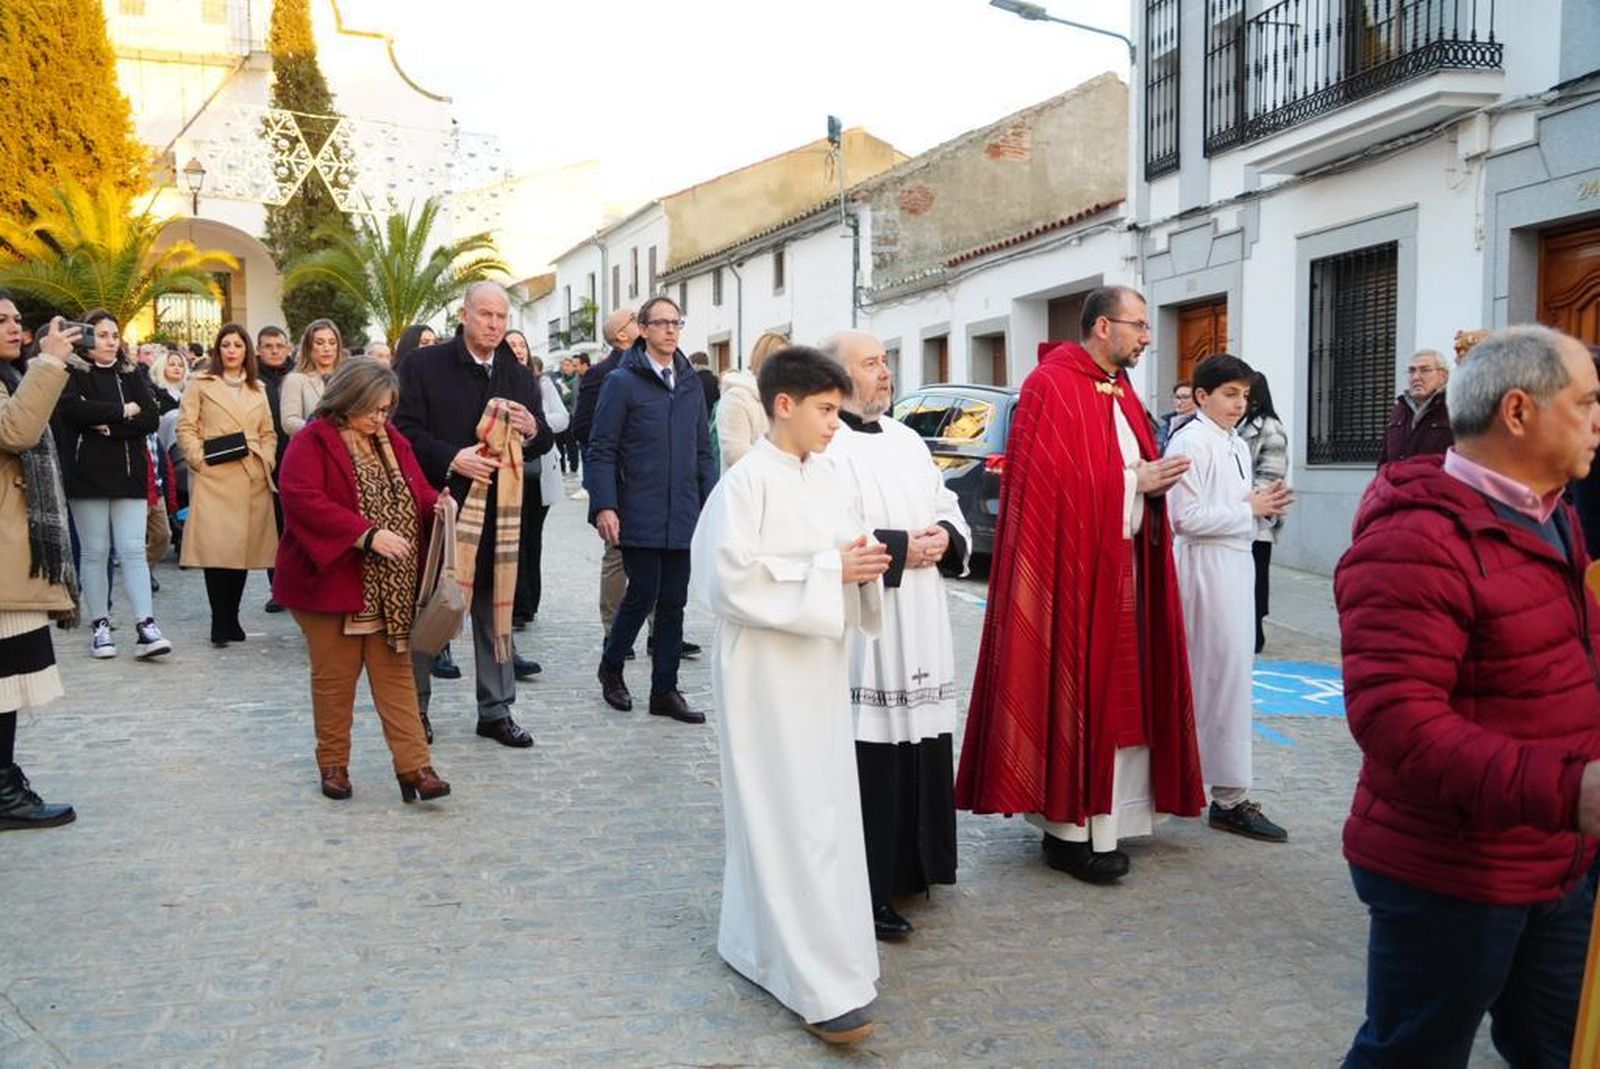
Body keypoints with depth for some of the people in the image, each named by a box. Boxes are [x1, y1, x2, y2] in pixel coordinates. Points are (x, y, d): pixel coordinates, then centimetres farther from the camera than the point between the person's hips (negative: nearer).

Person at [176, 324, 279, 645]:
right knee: (216, 549, -9)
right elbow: (185, 428, 2)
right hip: (214, 478, -4)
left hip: (253, 480, 4)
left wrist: (266, 461, 4)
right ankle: (220, 623, -2)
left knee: (245, 547, 3)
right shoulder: (201, 384, 7)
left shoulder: (258, 389, 19)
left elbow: (268, 433, 19)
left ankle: (231, 617, 14)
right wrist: (200, 459, -9)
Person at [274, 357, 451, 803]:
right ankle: (333, 763, 22)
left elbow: (416, 489, 15)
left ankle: (413, 766, 3)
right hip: (331, 580, -5)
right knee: (335, 675, 7)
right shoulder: (310, 443, -9)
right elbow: (303, 501, -22)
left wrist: (435, 503, -10)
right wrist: (368, 534, -28)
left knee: (395, 672, 4)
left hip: (390, 588, 5)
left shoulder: (392, 440, 10)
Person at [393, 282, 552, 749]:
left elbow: (545, 443, 11)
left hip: (497, 511, 4)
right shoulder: (424, 365, -3)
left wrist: (533, 430, -12)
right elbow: (406, 431, -9)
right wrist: (451, 459, -22)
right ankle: (415, 707, 22)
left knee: (496, 612, 9)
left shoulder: (518, 375, 10)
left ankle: (496, 710, 19)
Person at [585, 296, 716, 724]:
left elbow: (703, 451, 17)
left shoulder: (691, 384, 14)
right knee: (642, 595, -2)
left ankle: (665, 689, 17)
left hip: (683, 517, 5)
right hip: (640, 518, -5)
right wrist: (604, 506, -14)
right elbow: (601, 450, -6)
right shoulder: (622, 382, -3)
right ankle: (611, 668, 23)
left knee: (673, 603, 8)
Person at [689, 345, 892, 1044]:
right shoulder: (747, 482, -14)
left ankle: (756, 941, 30)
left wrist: (863, 566, -8)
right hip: (766, 671, -8)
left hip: (819, 666, 8)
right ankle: (823, 986, 3)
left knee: (822, 807, 13)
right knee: (791, 817, -4)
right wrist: (827, 572, -20)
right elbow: (731, 578, -20)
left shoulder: (826, 477, 8)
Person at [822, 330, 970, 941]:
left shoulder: (907, 441, 16)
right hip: (862, 633, -8)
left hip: (920, 629, 8)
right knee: (868, 754, -6)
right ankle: (864, 889, 4)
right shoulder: (825, 448, -10)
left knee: (918, 747, 12)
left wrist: (944, 536, -2)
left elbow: (947, 504, 20)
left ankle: (908, 867, 27)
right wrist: (900, 548, -16)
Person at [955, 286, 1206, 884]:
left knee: (1114, 693, 11)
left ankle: (1104, 817, 21)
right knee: (1072, 693, -3)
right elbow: (1059, 482, -19)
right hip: (1072, 566, -9)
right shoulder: (1053, 387, -12)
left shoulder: (1119, 391, 16)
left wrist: (1152, 478, -2)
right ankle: (1067, 830, 5)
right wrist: (1135, 480, -13)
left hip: (1122, 566, 9)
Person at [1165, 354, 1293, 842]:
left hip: (1236, 563, 9)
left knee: (1232, 670, 13)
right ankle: (1229, 797, 1)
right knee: (1225, 677, -6)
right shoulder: (1190, 443, -13)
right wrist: (1250, 509, -13)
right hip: (1205, 566, -9)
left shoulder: (1237, 446, 15)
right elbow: (1186, 517, -20)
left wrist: (1263, 504, 4)